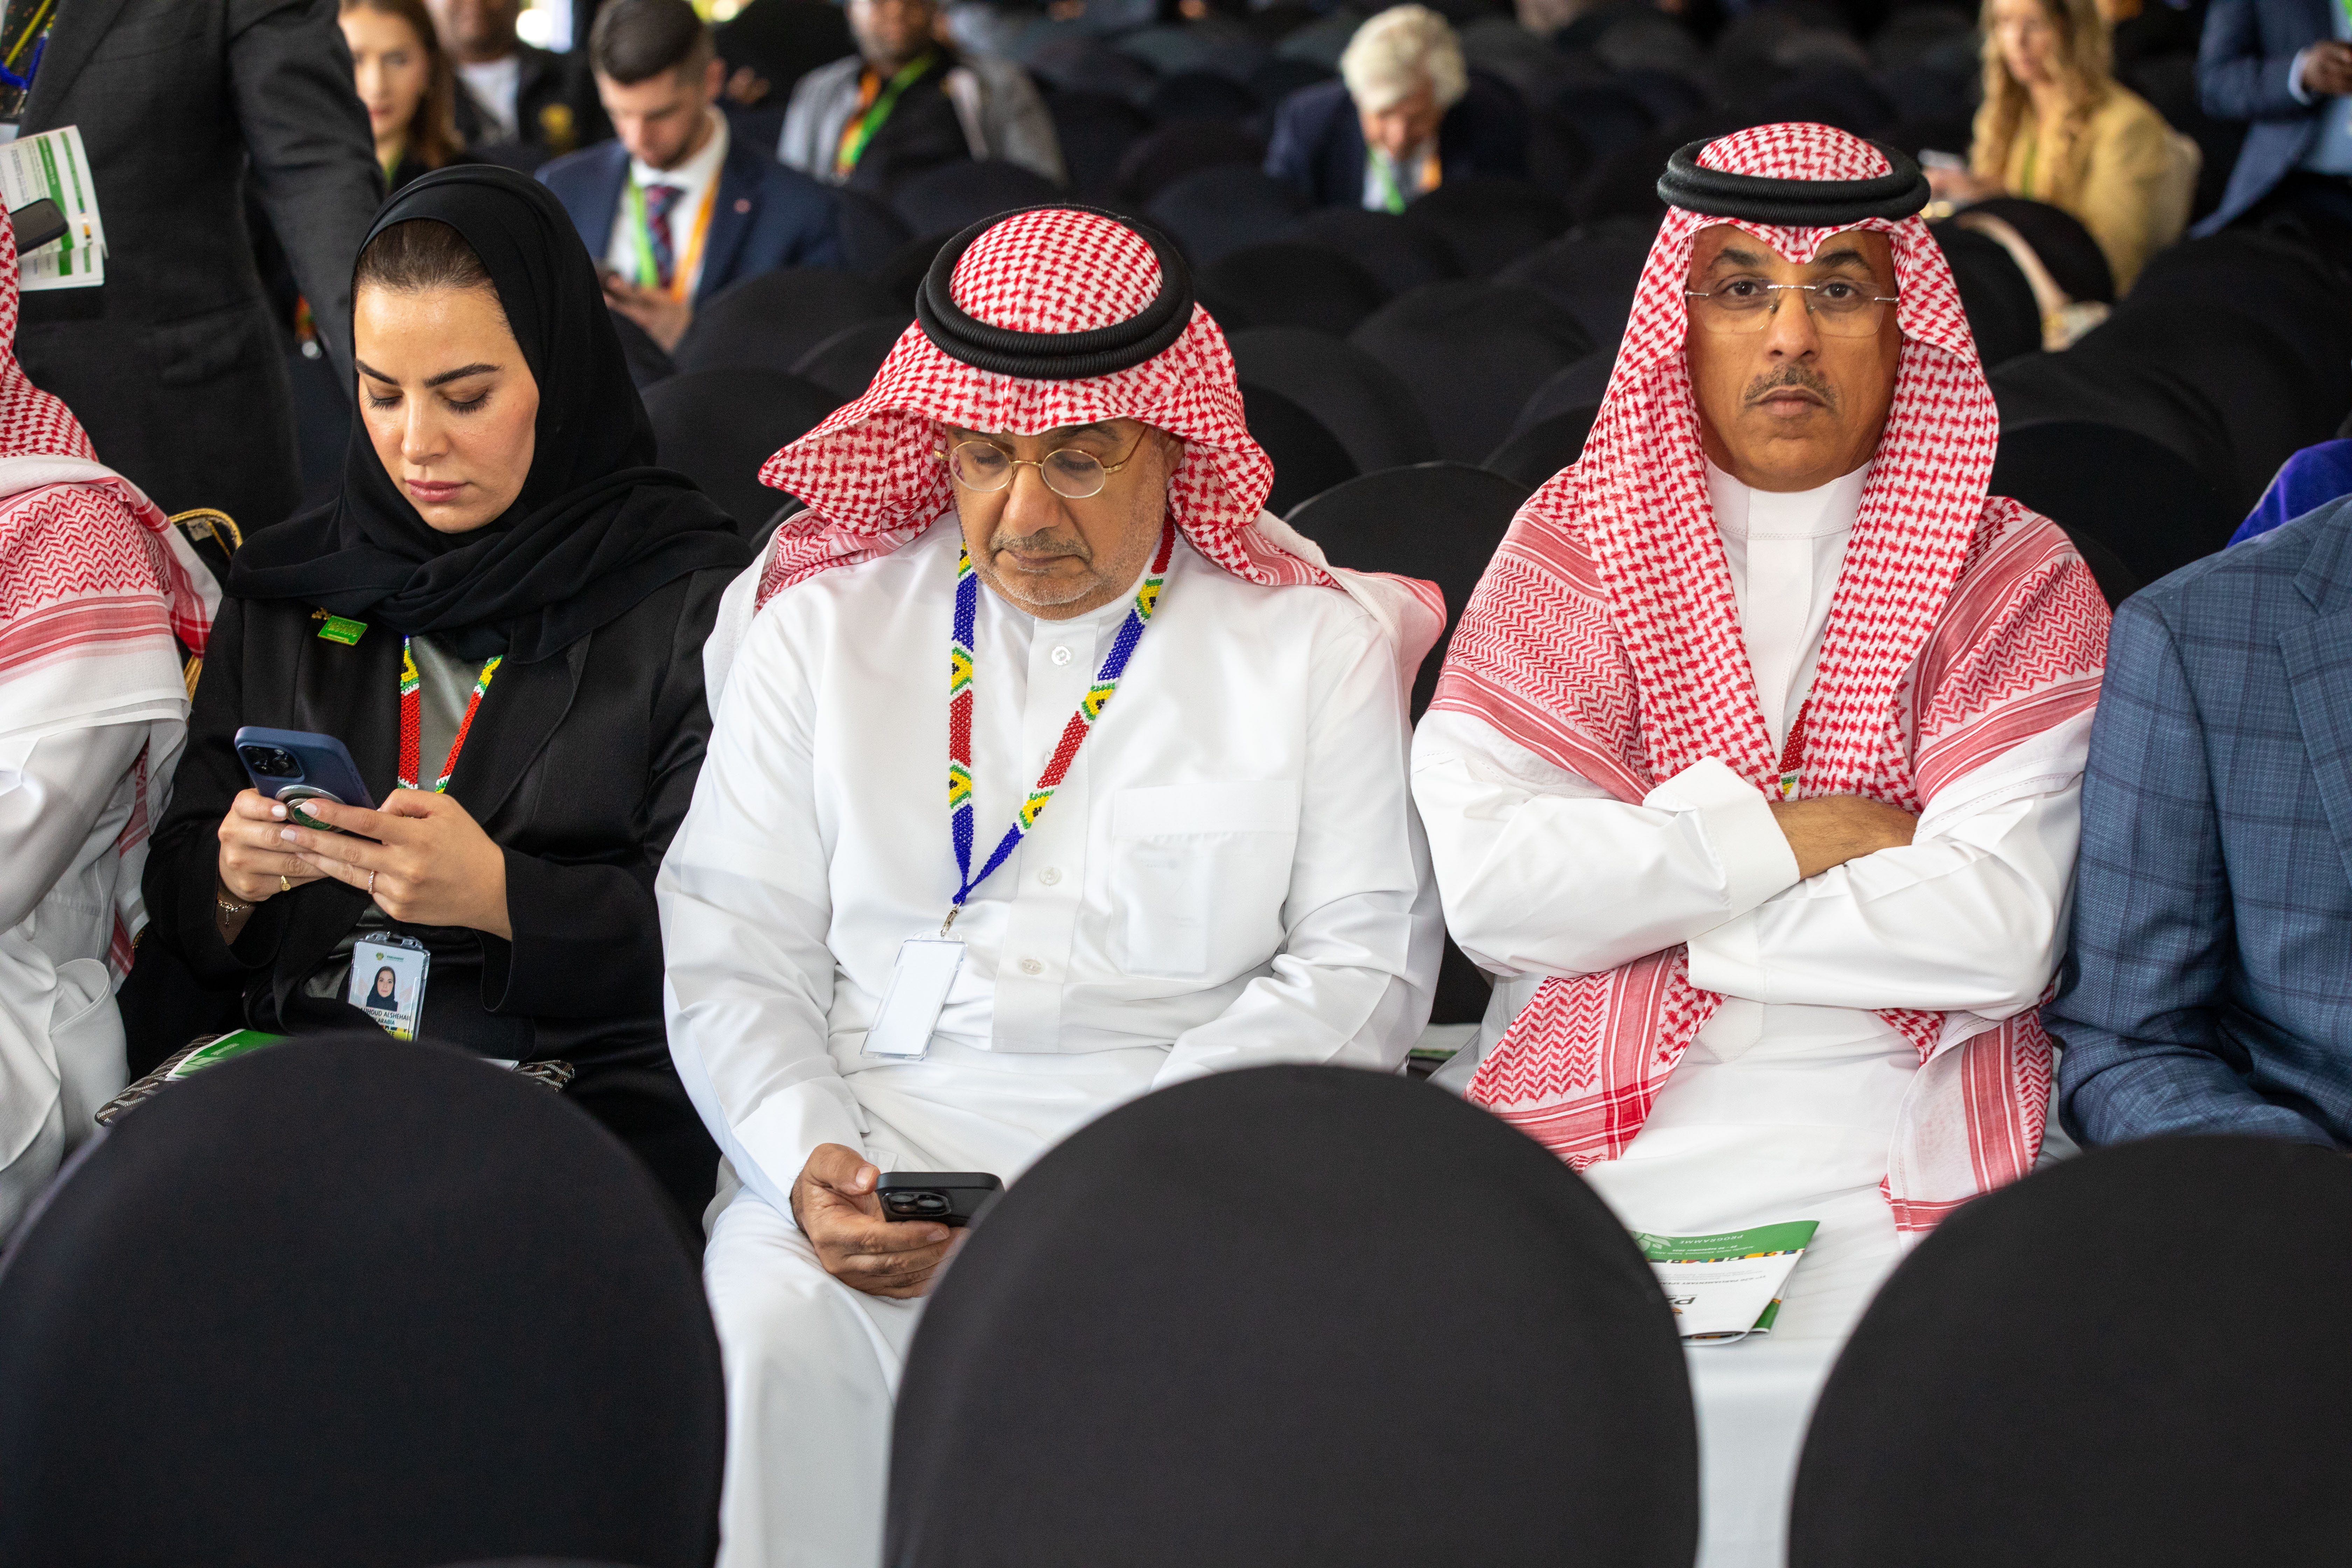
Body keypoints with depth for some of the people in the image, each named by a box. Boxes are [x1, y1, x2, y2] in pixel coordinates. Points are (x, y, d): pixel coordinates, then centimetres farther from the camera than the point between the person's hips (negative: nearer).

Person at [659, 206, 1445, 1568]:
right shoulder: (824, 624, 14)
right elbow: (735, 957, 9)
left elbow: (1364, 967, 3)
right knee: (777, 1324, -32)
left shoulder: (1312, 642, 10)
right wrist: (805, 1162, -13)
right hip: (880, 1131, 1)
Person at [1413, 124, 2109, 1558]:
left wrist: (1644, 896, -5)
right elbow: (1487, 878, -3)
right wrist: (1781, 837, -6)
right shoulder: (1576, 541, 12)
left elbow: (2002, 930, -9)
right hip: (1588, 1128, 2)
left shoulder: (2015, 582, 7)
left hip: (1888, 1159, -1)